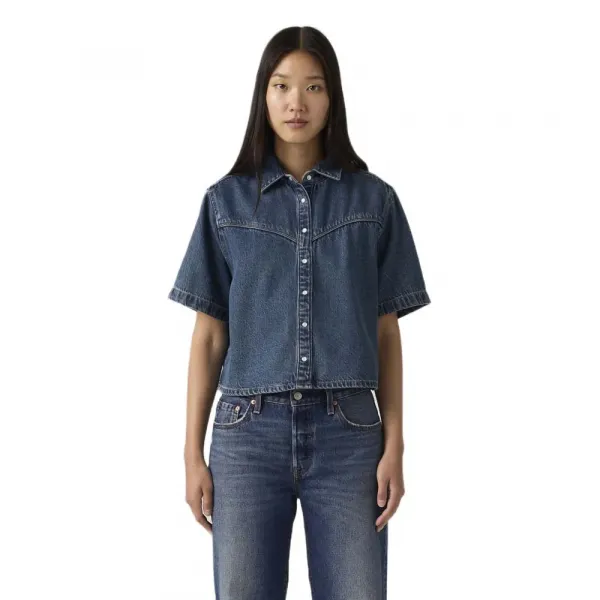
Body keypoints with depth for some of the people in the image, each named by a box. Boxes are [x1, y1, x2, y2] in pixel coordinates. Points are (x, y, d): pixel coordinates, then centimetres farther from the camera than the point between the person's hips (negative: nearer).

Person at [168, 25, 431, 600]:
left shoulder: (373, 199, 6)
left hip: (348, 431, 0)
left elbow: (386, 333, 7)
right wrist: (193, 453, 3)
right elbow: (208, 336, 7)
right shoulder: (227, 201, 6)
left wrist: (394, 445, 0)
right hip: (248, 430, 0)